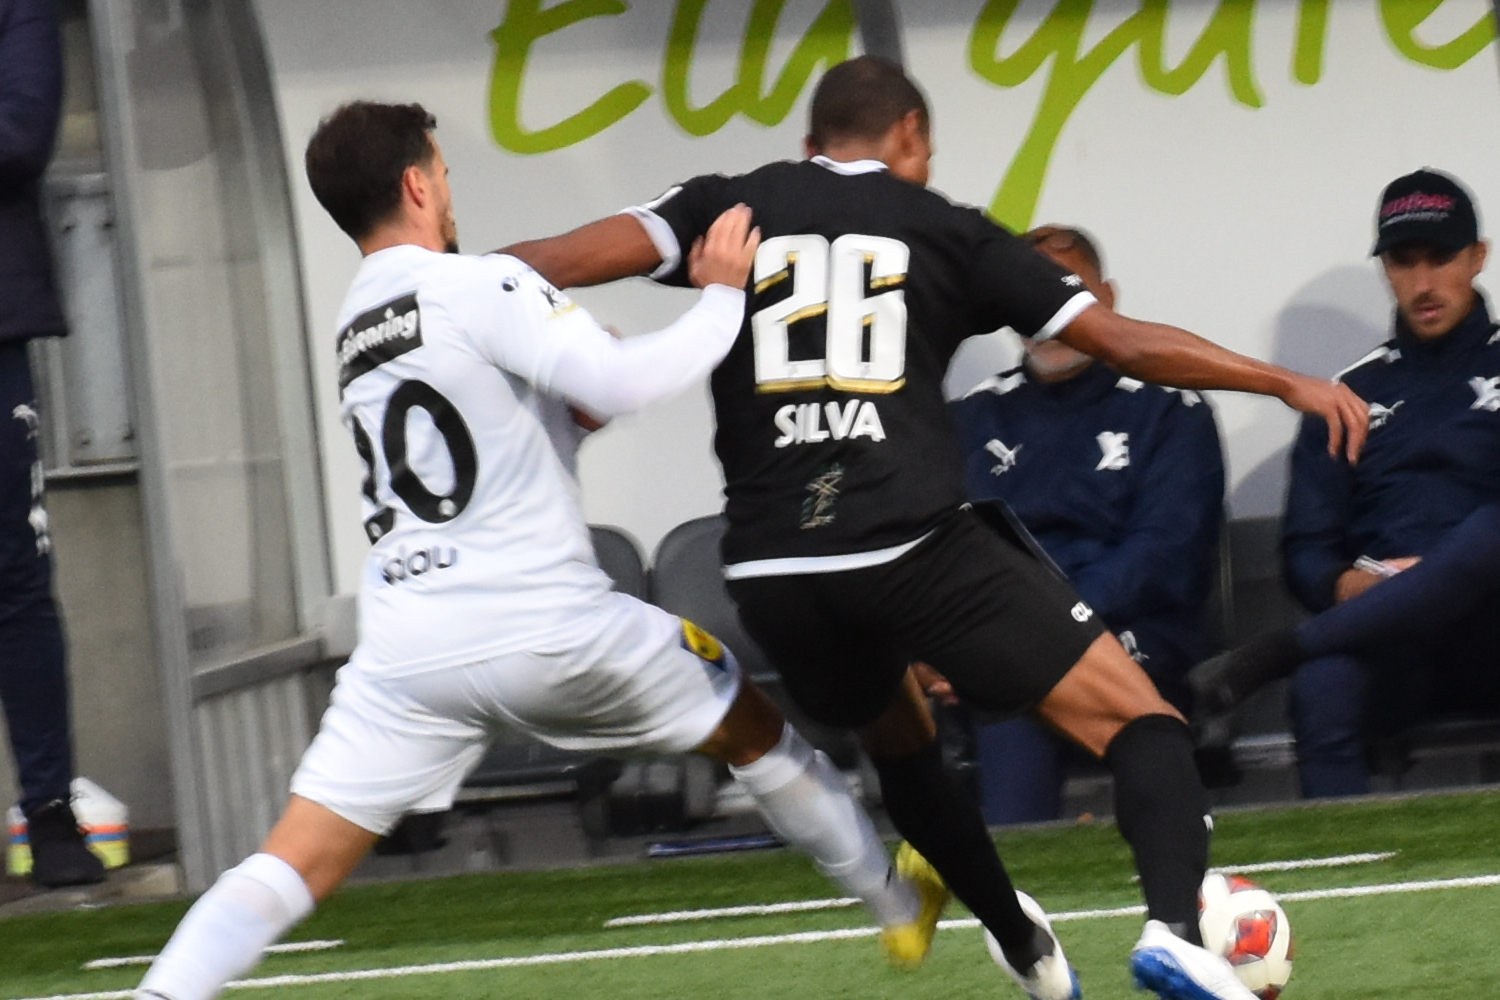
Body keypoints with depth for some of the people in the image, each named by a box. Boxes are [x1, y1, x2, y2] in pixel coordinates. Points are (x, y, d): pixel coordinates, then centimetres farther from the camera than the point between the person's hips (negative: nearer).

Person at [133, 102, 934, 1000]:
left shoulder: (358, 327, 18)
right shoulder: (479, 287, -7)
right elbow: (616, 386, -18)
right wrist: (723, 301, -6)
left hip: (407, 646, 5)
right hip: (544, 624, -5)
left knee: (295, 867, -2)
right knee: (753, 725, 19)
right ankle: (902, 907, 33)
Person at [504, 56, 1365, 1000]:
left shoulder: (727, 207, 14)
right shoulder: (942, 228, 11)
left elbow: (576, 256, -2)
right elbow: (1123, 341, 10)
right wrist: (1289, 382, 18)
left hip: (773, 572, 3)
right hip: (919, 549, -3)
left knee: (901, 744, 33)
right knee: (1143, 723, 1)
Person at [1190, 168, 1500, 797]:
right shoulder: (1354, 393, 21)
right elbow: (1306, 551, 15)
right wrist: (1345, 587, -8)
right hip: (1391, 649, 2)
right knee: (1323, 690, -35)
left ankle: (1275, 654, -28)